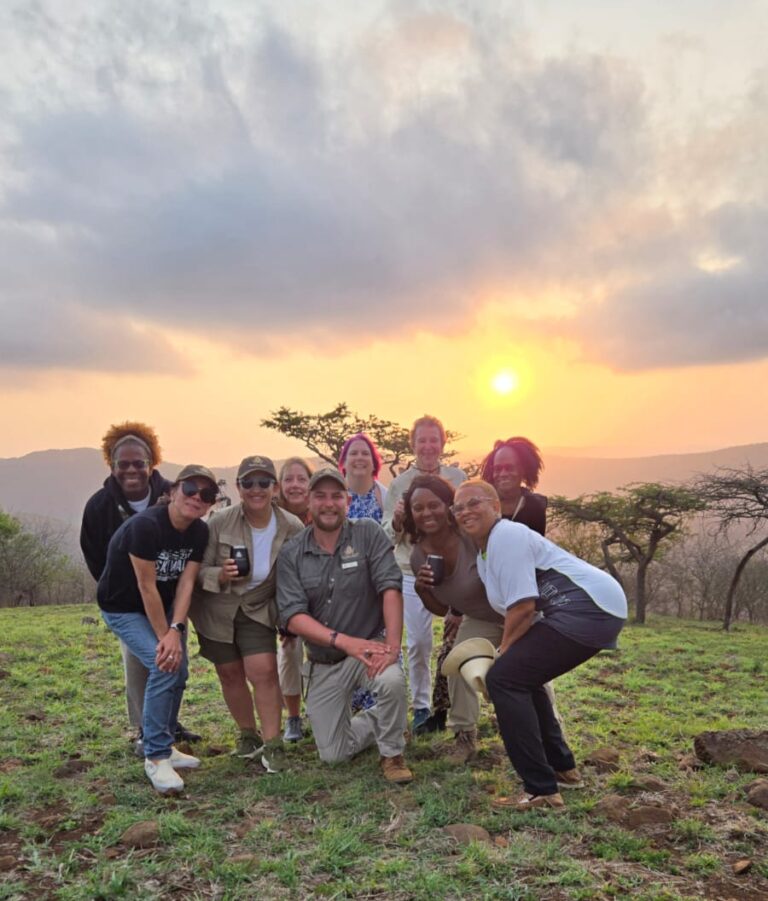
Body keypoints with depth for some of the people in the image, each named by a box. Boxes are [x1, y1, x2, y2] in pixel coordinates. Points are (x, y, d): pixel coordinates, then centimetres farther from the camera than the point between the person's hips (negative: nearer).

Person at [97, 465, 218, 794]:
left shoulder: (200, 532, -11)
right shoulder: (145, 525, -32)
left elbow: (186, 583, -14)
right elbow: (146, 587, -27)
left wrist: (176, 630, -25)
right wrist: (164, 636, -22)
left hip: (163, 606, 7)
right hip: (124, 608, -7)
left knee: (177, 671, 4)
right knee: (164, 665, -21)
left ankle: (163, 746, 25)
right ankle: (156, 757, -8)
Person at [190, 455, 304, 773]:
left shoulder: (293, 528, -16)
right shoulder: (219, 523, -19)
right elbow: (199, 571, -14)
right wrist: (220, 575, -34)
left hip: (259, 610, 0)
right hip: (217, 610, 1)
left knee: (264, 671, -12)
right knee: (230, 674, 12)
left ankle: (272, 744, 3)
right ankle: (248, 735, 34)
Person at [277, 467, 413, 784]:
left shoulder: (368, 534, -10)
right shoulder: (291, 555, -6)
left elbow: (390, 588, -18)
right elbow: (293, 616, -14)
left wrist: (392, 644, -29)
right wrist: (344, 641, -27)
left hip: (370, 645, -2)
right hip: (325, 663, 3)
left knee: (392, 680, -35)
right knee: (333, 754, 6)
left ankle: (392, 754, -4)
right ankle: (379, 723, 38)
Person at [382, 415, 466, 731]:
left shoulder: (458, 477, 4)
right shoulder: (399, 484, 0)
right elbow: (389, 536, -1)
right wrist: (397, 520, -21)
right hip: (414, 573, -1)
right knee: (418, 642, 2)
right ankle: (421, 707, 19)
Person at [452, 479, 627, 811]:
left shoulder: (506, 536, -9)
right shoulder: (483, 553, 21)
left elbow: (523, 607, -15)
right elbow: (511, 610, 19)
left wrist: (503, 651, -3)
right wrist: (507, 654, 7)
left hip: (590, 606, -11)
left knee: (504, 679, -12)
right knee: (520, 677, 23)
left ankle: (541, 791, -10)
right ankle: (562, 768, 32)